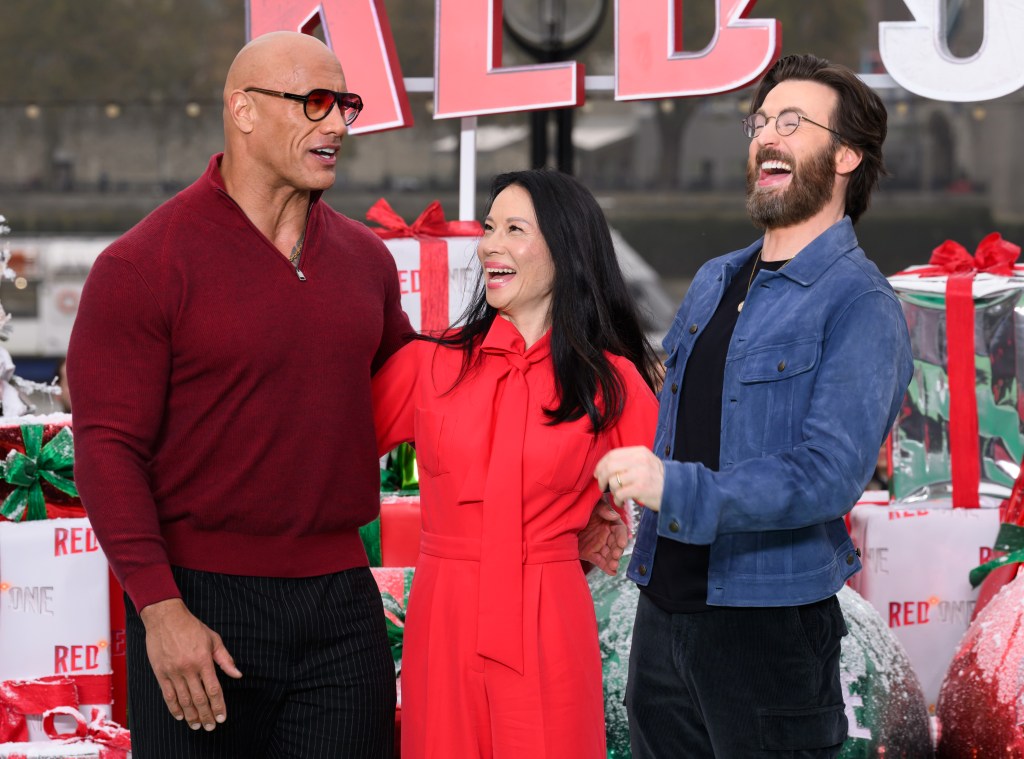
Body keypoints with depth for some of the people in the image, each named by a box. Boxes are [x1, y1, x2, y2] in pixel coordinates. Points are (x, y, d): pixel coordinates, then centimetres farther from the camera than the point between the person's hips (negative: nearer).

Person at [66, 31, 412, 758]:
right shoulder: (144, 266, -6)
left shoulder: (365, 259, 11)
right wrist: (161, 609, -18)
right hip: (201, 608, -5)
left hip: (341, 602, 5)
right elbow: (108, 449, -10)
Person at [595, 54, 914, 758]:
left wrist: (679, 489, -32)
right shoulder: (713, 282, 14)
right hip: (664, 604, 7)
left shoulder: (859, 304, -10)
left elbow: (830, 474, -22)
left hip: (770, 620, -7)